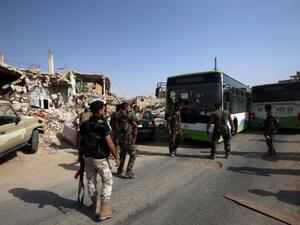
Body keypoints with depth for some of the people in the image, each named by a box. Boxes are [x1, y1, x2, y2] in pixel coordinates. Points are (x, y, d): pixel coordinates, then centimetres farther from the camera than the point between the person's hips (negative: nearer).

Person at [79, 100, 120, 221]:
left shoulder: (84, 124, 2)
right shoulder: (103, 124, -17)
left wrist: (80, 155, 18)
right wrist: (116, 157, -10)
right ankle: (104, 210, 8)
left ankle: (95, 205, 35)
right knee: (107, 182, 7)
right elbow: (109, 143, -19)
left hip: (88, 157, 6)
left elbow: (81, 142, 6)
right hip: (100, 158, -6)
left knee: (91, 181, 19)